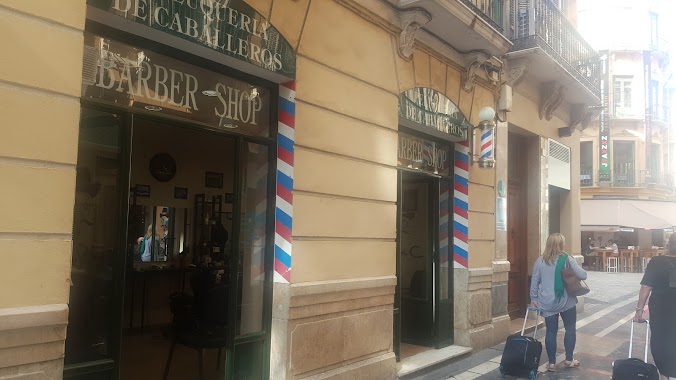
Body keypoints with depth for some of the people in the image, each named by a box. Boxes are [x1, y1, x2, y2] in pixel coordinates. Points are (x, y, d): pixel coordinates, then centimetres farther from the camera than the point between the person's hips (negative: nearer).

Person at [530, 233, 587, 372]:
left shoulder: (540, 261, 1)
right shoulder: (567, 259, -8)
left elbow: (534, 281, 4)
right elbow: (583, 276, -10)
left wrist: (534, 299, 12)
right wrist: (571, 274, 12)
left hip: (547, 302, 2)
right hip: (566, 301, -2)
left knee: (551, 331, 7)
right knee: (570, 328, 16)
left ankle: (552, 363, 10)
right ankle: (569, 359, 21)